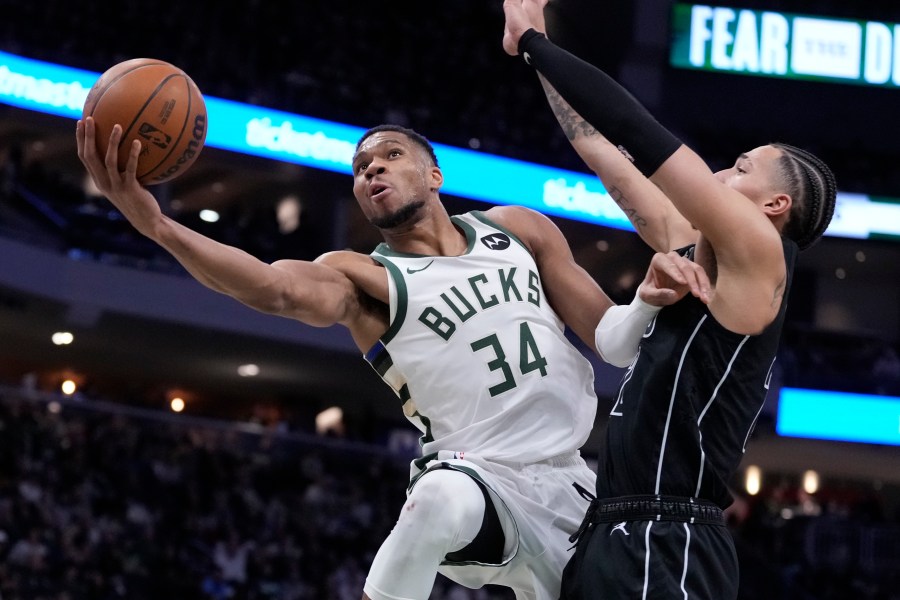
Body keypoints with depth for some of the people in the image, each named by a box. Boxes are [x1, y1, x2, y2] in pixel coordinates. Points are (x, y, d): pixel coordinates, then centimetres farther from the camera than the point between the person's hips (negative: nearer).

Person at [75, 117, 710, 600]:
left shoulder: (516, 229, 8)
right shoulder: (362, 277, -4)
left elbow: (610, 339, 9)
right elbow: (276, 287, -27)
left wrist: (651, 298, -15)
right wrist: (156, 225, -43)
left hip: (571, 481, 4)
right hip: (481, 475, -4)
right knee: (442, 495, -39)